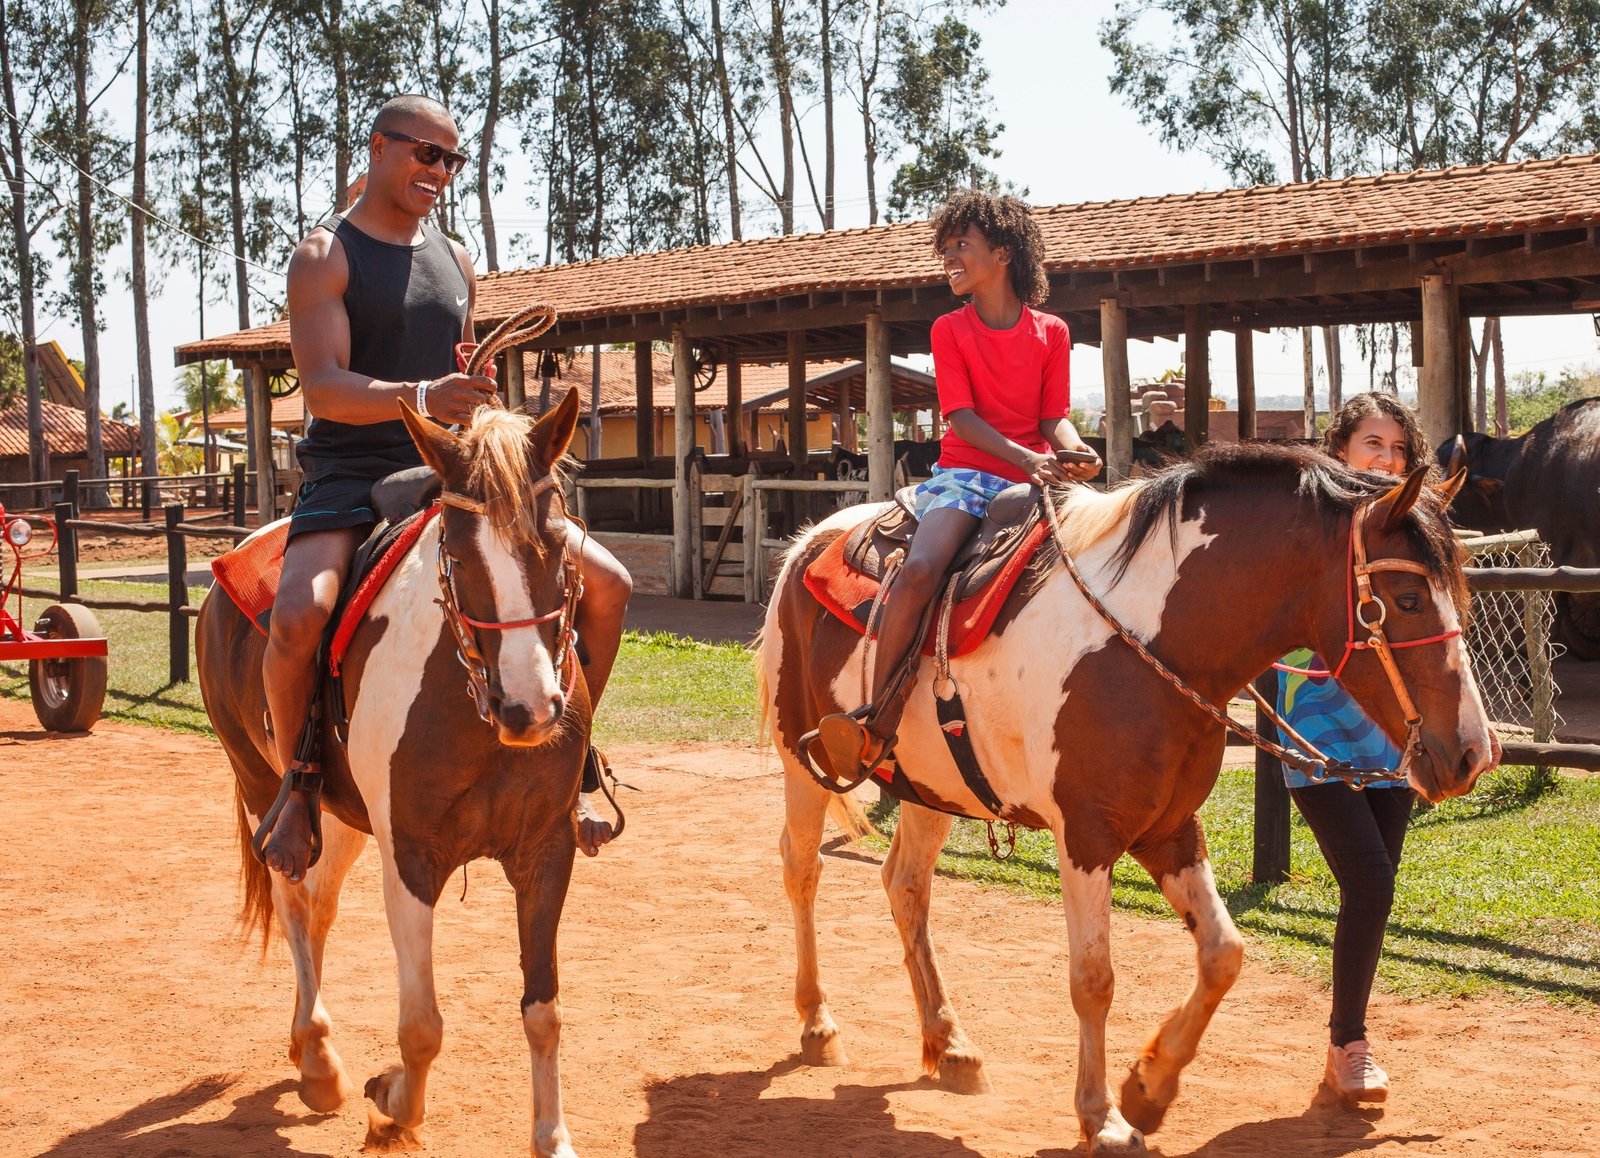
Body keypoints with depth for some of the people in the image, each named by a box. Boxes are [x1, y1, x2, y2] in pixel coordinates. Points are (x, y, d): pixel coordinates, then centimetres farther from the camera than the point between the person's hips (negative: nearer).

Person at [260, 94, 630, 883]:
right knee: (298, 616, -35)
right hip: (351, 481, -6)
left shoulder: (455, 262, 17)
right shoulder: (325, 256, -2)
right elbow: (322, 386, -16)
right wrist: (418, 397, -33)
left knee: (606, 584, -5)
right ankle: (299, 784, -9)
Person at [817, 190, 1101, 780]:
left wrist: (1075, 451, -18)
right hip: (967, 474, -2)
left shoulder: (1051, 333, 11)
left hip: (1038, 478, 2)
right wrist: (1025, 459, -21)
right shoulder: (950, 330, 8)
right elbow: (963, 416, -4)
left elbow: (1055, 417, 7)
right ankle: (878, 722, -26)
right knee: (919, 570, -31)